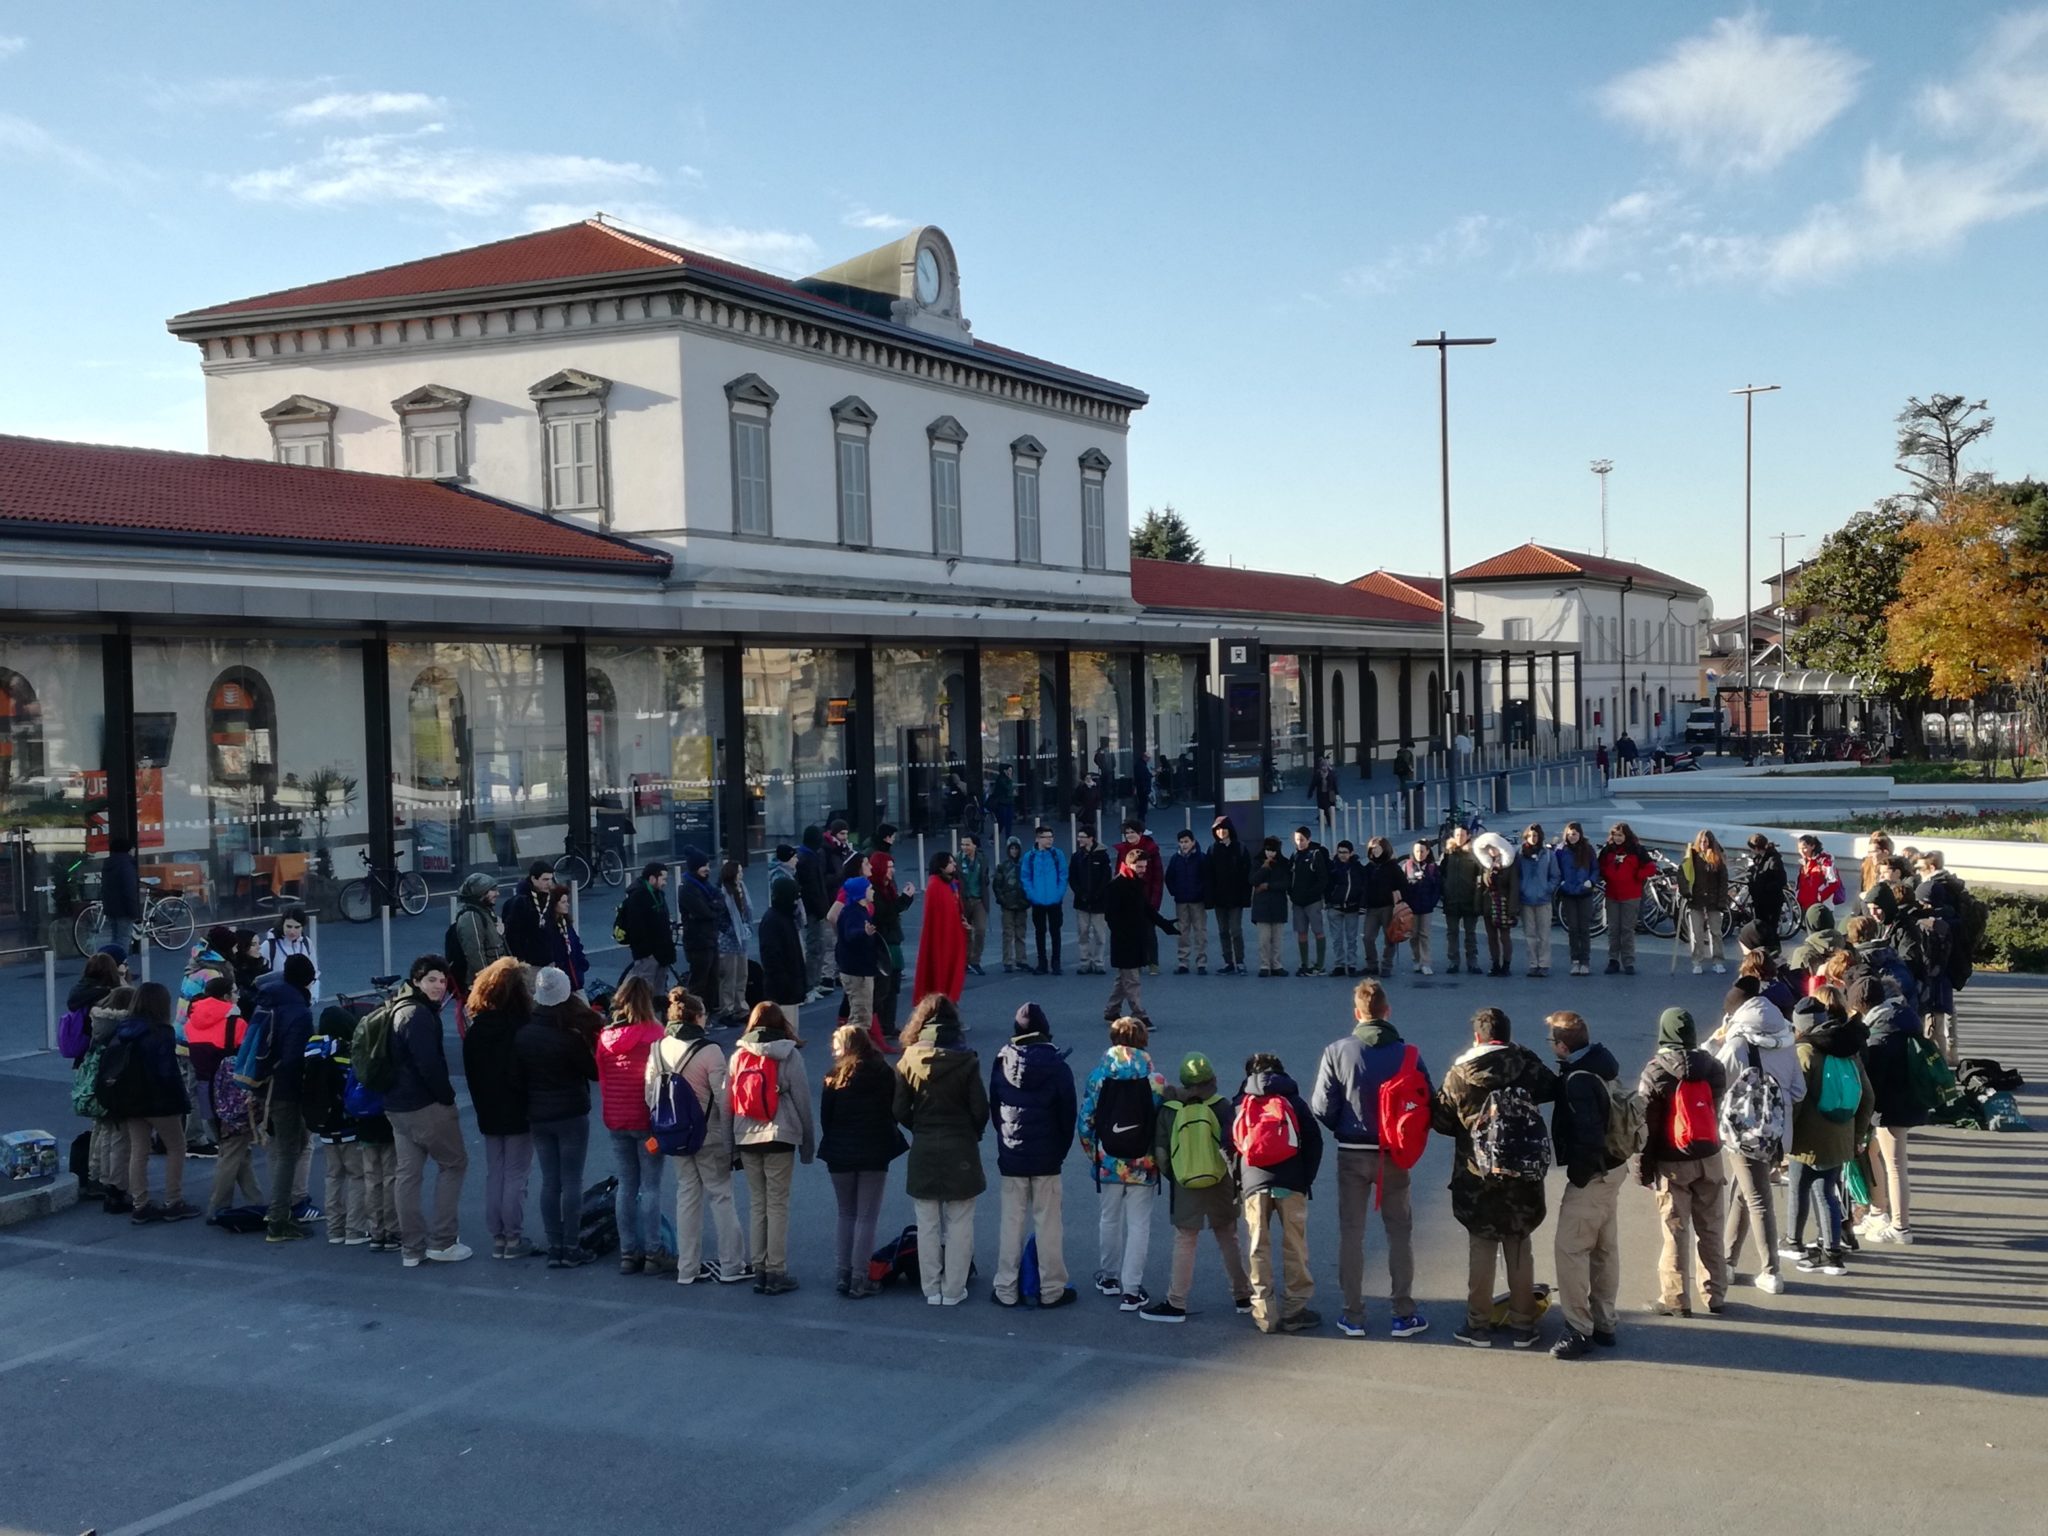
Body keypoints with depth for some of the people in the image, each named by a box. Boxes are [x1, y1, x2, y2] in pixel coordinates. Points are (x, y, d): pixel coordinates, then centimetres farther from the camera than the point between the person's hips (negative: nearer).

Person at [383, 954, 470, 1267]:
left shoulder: (400, 1009, 14)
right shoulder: (420, 1015, -18)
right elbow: (429, 1065, -24)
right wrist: (448, 1096, -12)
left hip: (397, 1106, 9)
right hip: (426, 1106, -9)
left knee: (407, 1173, 10)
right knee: (454, 1163, 4)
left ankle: (411, 1247, 14)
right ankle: (441, 1242, 3)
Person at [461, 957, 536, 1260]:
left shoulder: (475, 1030, 3)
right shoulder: (521, 1028, -17)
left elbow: (471, 1074, 8)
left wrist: (481, 1105, 15)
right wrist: (532, 1106, -6)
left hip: (489, 1113, 6)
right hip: (517, 1112, -6)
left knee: (494, 1174, 12)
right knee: (516, 1176, 1)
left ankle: (497, 1237, 16)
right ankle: (514, 1239, 4)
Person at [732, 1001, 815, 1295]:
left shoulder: (738, 1056, 5)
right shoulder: (788, 1056, -4)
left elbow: (727, 1101, 5)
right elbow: (802, 1100, -3)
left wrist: (731, 1142, 11)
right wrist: (808, 1143, 5)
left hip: (746, 1138, 3)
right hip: (780, 1138, -3)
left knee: (756, 1203, 12)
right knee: (778, 1204, 2)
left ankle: (759, 1269, 15)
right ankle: (776, 1273, 2)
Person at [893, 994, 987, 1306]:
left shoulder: (909, 1061, -6)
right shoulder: (965, 1060, -10)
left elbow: (900, 1111, -5)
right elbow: (980, 1109, -9)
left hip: (923, 1151, 1)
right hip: (960, 1151, -1)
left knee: (927, 1225, 11)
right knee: (958, 1225, 7)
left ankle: (931, 1289, 16)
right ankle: (953, 1290, 10)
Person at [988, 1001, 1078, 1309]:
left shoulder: (1002, 1062, -3)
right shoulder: (1055, 1065, -9)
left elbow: (994, 1107, 4)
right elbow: (1068, 1112, -6)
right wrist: (1061, 1149, 7)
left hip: (1011, 1157, 2)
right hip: (1046, 1157, -2)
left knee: (1011, 1222, 9)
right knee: (1048, 1223, 5)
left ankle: (1006, 1289, 11)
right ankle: (1051, 1290, 9)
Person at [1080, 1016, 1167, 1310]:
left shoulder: (1098, 1076, -6)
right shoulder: (1155, 1081, -10)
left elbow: (1085, 1121, -3)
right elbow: (1164, 1123, -8)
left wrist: (1092, 1153, 11)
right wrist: (1161, 1157, 7)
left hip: (1108, 1163, 2)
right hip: (1143, 1165, -2)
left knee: (1108, 1219, 20)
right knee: (1139, 1225, 6)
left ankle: (1109, 1277, 35)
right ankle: (1130, 1290, 5)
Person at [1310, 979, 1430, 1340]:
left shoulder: (1337, 1052, -11)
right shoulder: (1407, 1053, -9)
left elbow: (1321, 1108, -11)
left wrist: (1344, 1130, 8)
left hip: (1351, 1154, 0)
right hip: (1394, 1155, 0)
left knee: (1351, 1233, 10)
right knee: (1399, 1233, 12)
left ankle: (1353, 1316, 14)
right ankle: (1404, 1315, 15)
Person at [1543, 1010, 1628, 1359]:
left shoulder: (1579, 1079, -24)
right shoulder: (1602, 1062, 4)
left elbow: (1588, 1133, -28)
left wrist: (1578, 1174, -16)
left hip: (1592, 1174, -10)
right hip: (1613, 1167, 10)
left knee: (1570, 1249, -4)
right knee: (1605, 1248, 17)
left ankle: (1580, 1330, -1)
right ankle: (1604, 1323, 26)